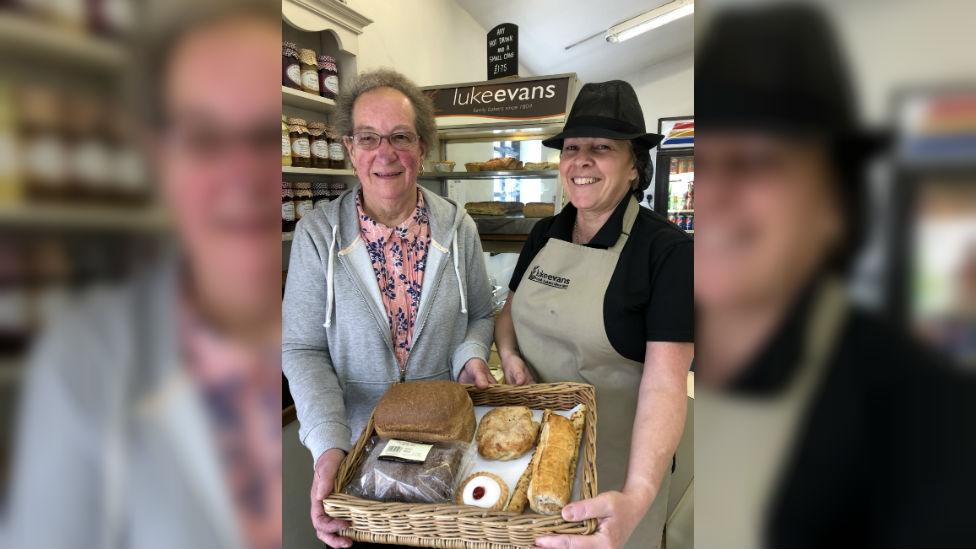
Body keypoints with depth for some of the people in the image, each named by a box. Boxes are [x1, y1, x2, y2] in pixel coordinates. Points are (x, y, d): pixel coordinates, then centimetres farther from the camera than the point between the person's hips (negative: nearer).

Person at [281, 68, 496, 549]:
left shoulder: (458, 228, -6)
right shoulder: (316, 234, -12)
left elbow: (480, 315, 5)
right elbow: (302, 349, -12)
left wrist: (471, 357, -16)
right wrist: (328, 446, -24)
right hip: (357, 441, -1)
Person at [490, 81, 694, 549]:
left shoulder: (667, 250, -19)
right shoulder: (543, 234, -1)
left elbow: (665, 384, -25)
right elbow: (509, 311, 12)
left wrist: (636, 496, -39)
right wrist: (508, 355, -11)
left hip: (614, 458, -5)